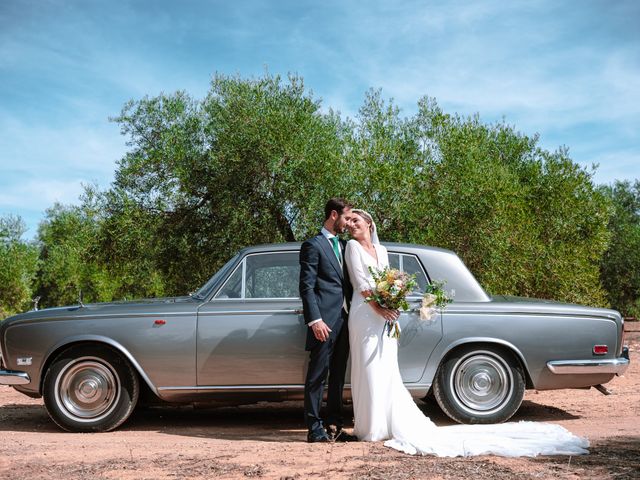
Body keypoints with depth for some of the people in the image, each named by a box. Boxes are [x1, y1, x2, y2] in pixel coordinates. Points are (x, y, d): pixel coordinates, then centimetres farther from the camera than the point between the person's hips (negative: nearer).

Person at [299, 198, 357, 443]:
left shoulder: (343, 245, 20)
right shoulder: (313, 245, -4)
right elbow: (306, 287, -10)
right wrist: (315, 320, -18)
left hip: (343, 320, 8)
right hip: (324, 322, -8)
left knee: (337, 377, 12)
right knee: (317, 376, -1)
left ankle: (334, 427, 20)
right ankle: (314, 429, 5)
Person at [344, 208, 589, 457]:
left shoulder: (381, 250, 16)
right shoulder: (352, 246, 2)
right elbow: (359, 282, -6)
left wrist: (390, 305, -5)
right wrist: (377, 307, -15)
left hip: (384, 316, 3)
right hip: (364, 315, -3)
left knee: (386, 374, 5)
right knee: (368, 371, 0)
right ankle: (371, 426, 8)